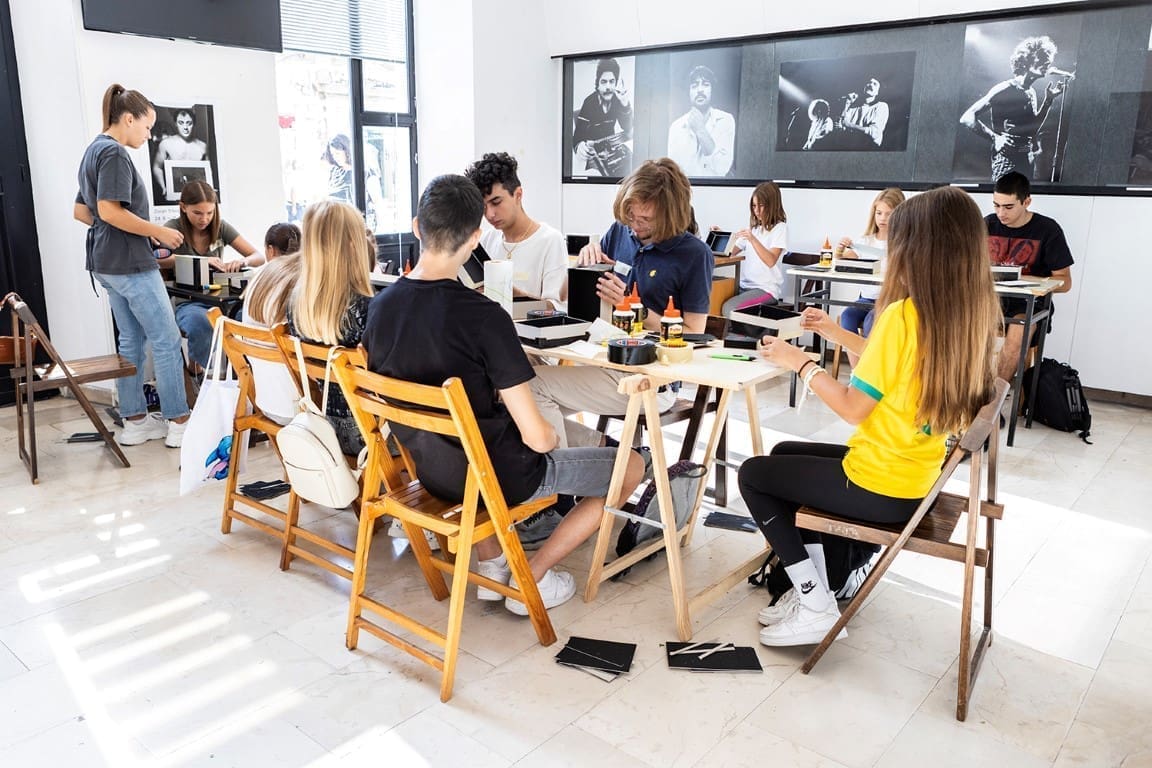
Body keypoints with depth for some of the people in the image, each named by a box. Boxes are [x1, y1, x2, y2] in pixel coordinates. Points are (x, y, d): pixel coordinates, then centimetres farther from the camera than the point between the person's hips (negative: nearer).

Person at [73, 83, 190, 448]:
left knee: (131, 341, 13)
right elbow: (110, 211, -23)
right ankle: (179, 423, -1)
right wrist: (159, 232, -15)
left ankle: (134, 421, 18)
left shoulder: (94, 150, 17)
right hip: (130, 262, -10)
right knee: (167, 340, -5)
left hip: (107, 262, 10)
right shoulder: (114, 152, -13)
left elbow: (81, 211, 20)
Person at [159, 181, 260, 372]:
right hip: (187, 302, -3)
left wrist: (243, 261, -17)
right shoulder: (173, 228, 0)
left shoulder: (221, 227, 8)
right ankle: (196, 372, -15)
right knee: (201, 323, -40)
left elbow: (259, 257, 6)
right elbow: (156, 259, -21)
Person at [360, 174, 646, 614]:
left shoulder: (380, 307, -8)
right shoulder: (484, 317, -28)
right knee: (631, 466, 11)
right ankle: (532, 578, 13)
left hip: (431, 470, 7)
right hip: (497, 478, -6)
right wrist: (553, 437, -1)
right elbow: (536, 436, -25)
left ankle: (490, 565, 31)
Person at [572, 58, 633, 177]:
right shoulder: (589, 103, -18)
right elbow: (578, 135, -23)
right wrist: (579, 146, -49)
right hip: (593, 147, -4)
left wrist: (625, 104, -24)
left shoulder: (617, 98, -5)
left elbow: (627, 129, -7)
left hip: (611, 144, 4)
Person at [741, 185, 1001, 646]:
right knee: (784, 455, 24)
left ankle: (816, 606, 9)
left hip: (881, 486, -9)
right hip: (917, 476, 9)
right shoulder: (967, 313, 1)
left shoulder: (904, 314, -26)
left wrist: (800, 363, -8)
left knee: (753, 475, 9)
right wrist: (836, 333, 15)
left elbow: (854, 408, -21)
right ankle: (809, 588, 24)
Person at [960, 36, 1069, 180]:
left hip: (1028, 159, 8)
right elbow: (967, 118, -17)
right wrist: (994, 138, -22)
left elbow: (1033, 128, 17)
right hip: (1007, 159, -8)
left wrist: (1049, 99, 9)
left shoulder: (1031, 93, 14)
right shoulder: (1004, 89, -11)